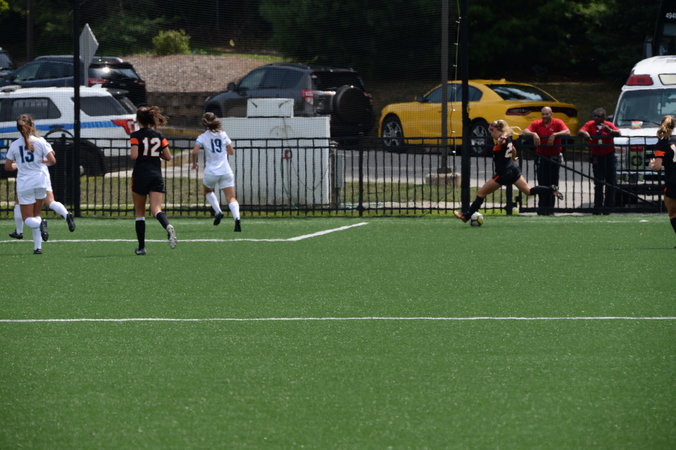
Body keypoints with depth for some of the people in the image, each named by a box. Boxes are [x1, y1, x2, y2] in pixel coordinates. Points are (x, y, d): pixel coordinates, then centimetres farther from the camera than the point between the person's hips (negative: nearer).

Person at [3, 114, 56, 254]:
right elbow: (52, 161, -9)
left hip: (24, 184, -1)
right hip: (39, 182, 1)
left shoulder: (14, 145, -3)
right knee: (36, 215, 18)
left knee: (28, 219, 6)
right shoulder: (40, 141, -6)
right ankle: (38, 246, 8)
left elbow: (7, 166, 3)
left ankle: (39, 224, -30)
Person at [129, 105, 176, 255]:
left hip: (140, 175, -2)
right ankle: (168, 227, -40)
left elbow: (134, 155, -16)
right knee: (156, 209, -8)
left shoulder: (136, 135, -5)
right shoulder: (159, 136, 7)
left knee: (139, 213, 11)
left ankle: (141, 247, 10)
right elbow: (168, 157, 7)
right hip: (156, 175, 2)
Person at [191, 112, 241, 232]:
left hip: (211, 171, -1)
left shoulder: (202, 137, -1)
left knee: (208, 191, 29)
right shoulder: (223, 134, 5)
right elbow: (231, 152, 11)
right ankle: (236, 218, -29)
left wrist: (194, 163, 3)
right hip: (226, 171, 1)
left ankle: (218, 211, 9)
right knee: (231, 198, -3)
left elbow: (194, 151, -15)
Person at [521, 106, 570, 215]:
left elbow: (567, 132, -15)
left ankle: (550, 208, 8)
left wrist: (554, 135, -27)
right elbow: (525, 131, -8)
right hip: (542, 158, 1)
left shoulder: (557, 123, -1)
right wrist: (533, 134, -27)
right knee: (542, 183, -2)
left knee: (553, 183, 2)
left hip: (554, 157, -1)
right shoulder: (536, 124, 3)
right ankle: (542, 208, 1)